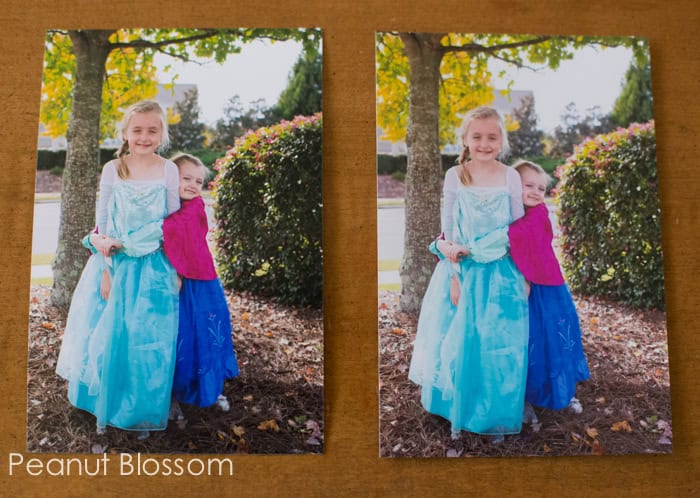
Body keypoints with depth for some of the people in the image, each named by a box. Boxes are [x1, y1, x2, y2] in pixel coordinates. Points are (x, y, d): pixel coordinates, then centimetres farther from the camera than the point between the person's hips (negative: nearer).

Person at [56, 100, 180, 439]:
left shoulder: (168, 170, -3)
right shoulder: (113, 169, -2)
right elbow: (101, 223, 1)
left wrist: (176, 270, -1)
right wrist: (105, 269, -4)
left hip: (154, 269, -1)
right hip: (116, 265, 1)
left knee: (149, 344, 4)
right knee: (107, 339, 7)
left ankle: (143, 413, 23)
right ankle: (105, 410, 29)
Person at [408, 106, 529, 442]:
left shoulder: (511, 177, -1)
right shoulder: (455, 176, -3)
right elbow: (449, 229, -2)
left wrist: (524, 274, 2)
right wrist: (455, 274, -6)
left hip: (502, 274, 0)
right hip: (464, 271, 0)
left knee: (500, 347, 5)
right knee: (459, 343, 8)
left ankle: (497, 416, 24)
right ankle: (459, 413, 29)